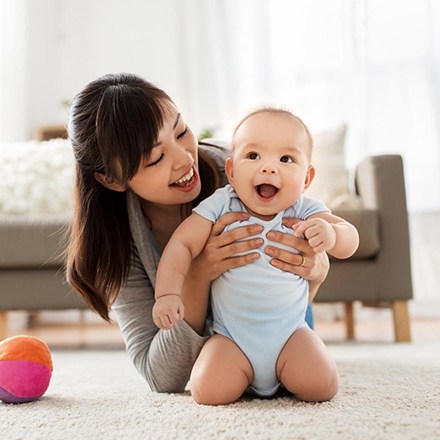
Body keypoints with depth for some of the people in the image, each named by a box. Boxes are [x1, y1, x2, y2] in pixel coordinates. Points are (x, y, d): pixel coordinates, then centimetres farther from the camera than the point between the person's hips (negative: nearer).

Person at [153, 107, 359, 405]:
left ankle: (285, 374, 18)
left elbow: (350, 241, -10)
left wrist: (331, 233, -34)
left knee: (321, 386, -19)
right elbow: (182, 245, -10)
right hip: (232, 336, 0)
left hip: (289, 332, 1)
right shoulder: (221, 206, -11)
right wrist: (168, 293, -24)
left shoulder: (304, 212, -8)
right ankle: (244, 375, 16)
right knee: (209, 391, -21)